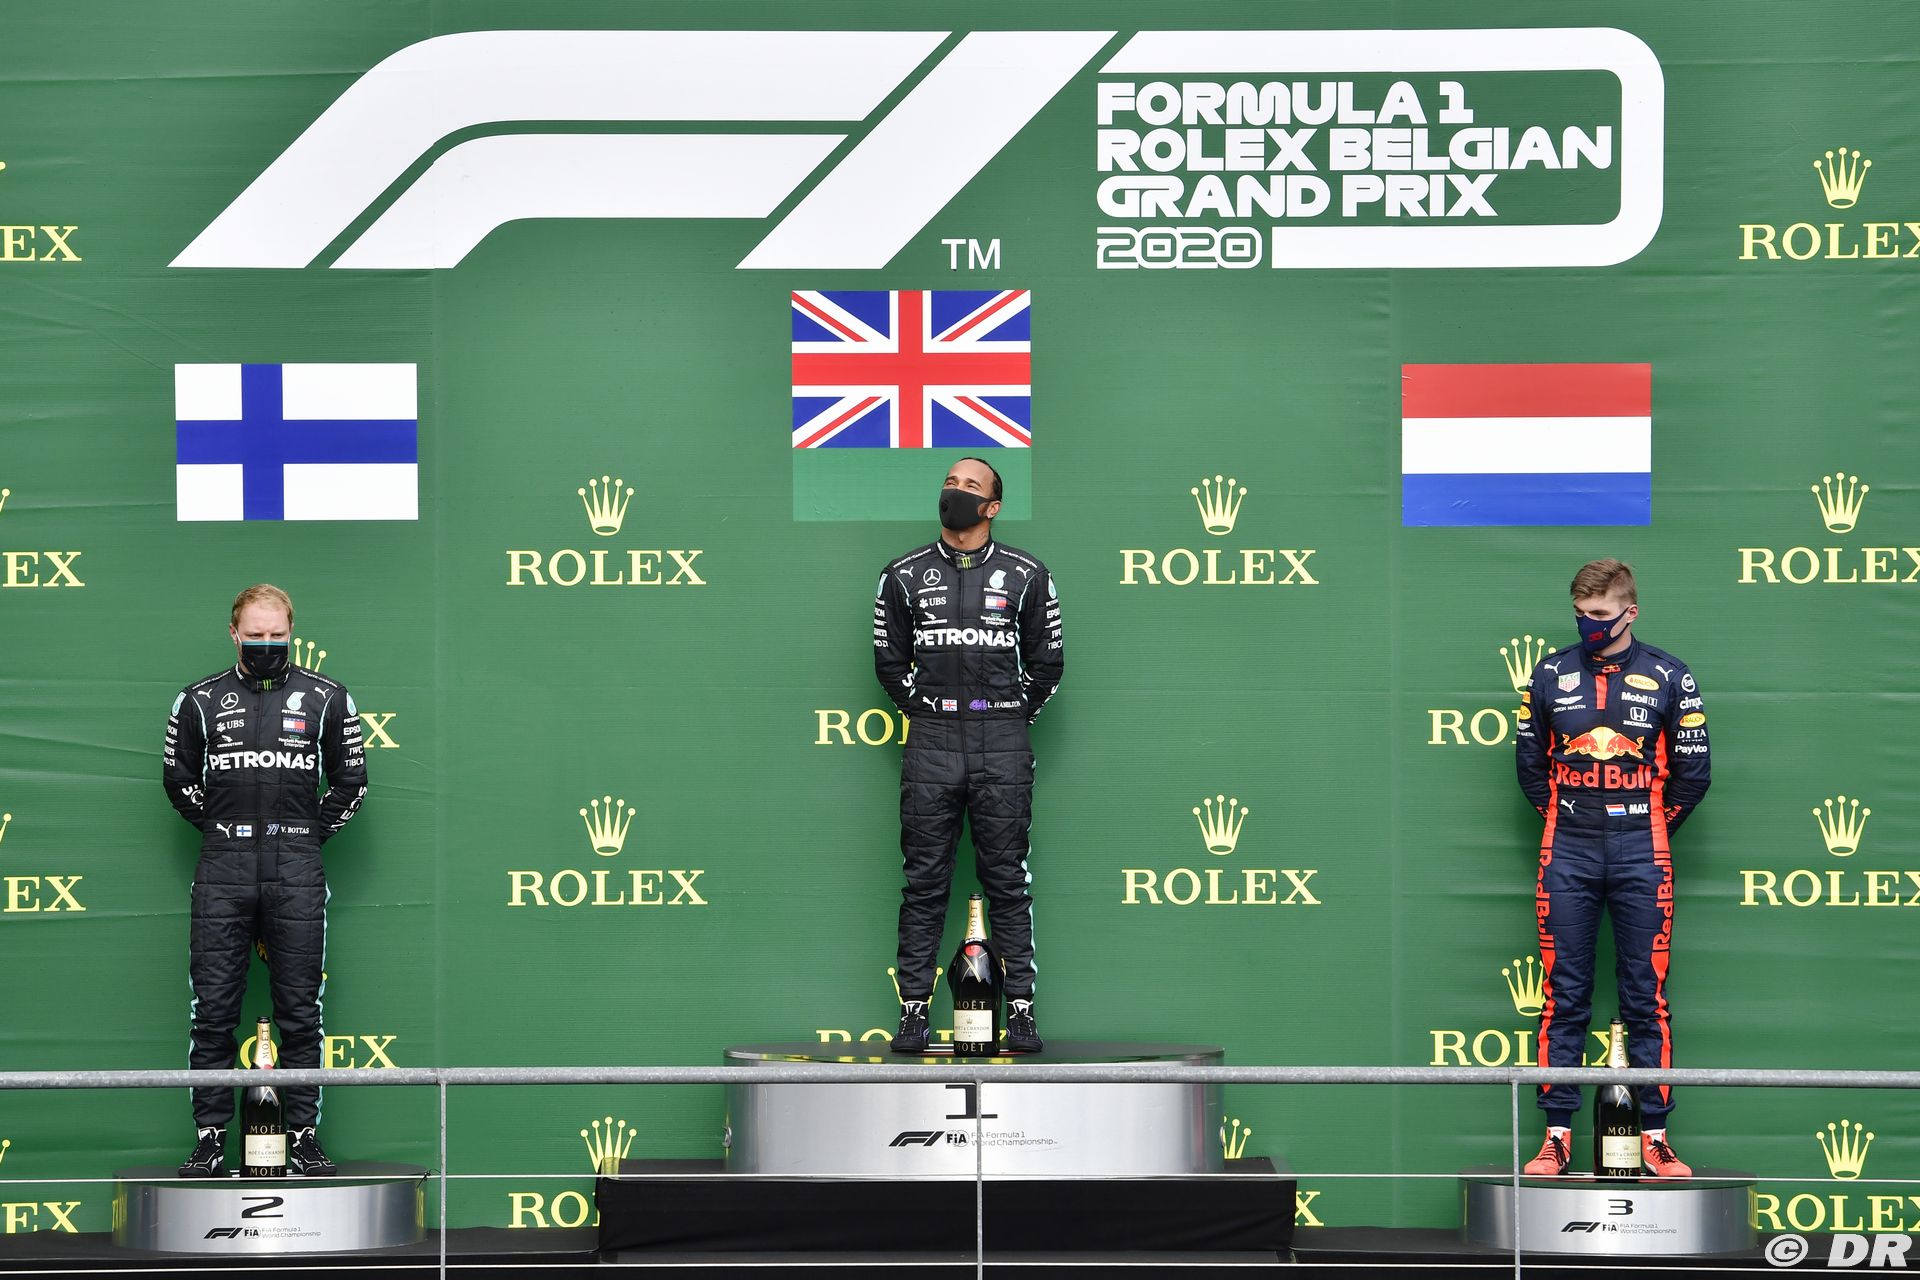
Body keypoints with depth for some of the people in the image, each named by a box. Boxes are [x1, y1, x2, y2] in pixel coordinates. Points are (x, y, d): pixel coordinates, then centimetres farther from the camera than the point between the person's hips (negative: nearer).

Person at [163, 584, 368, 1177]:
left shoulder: (325, 698, 8)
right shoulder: (200, 700, 9)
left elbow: (350, 782, 14)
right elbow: (179, 779, 17)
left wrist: (309, 834, 9)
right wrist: (223, 830, 11)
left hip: (295, 874, 0)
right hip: (223, 872, 0)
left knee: (300, 1013, 0)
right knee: (213, 1011, -1)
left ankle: (302, 1135, 5)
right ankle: (209, 1138, 2)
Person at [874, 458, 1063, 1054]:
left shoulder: (1026, 576, 7)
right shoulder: (904, 575, 9)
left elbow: (1046, 662, 12)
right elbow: (890, 659, 16)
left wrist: (1012, 717, 7)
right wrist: (926, 709, 8)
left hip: (1003, 743, -1)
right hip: (931, 744, 1)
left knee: (1008, 881, 0)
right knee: (924, 881, 0)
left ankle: (1021, 1010, 2)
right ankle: (914, 1010, 2)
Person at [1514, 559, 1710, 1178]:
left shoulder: (1668, 677, 2)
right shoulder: (1551, 674, 7)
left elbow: (1691, 772, 7)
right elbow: (1529, 762, 16)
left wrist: (1648, 828, 10)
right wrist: (1566, 820, 13)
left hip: (1640, 857, -1)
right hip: (1568, 857, 1)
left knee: (1647, 1000, 0)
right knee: (1564, 999, 1)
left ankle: (1654, 1135, 2)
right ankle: (1557, 1135, 3)